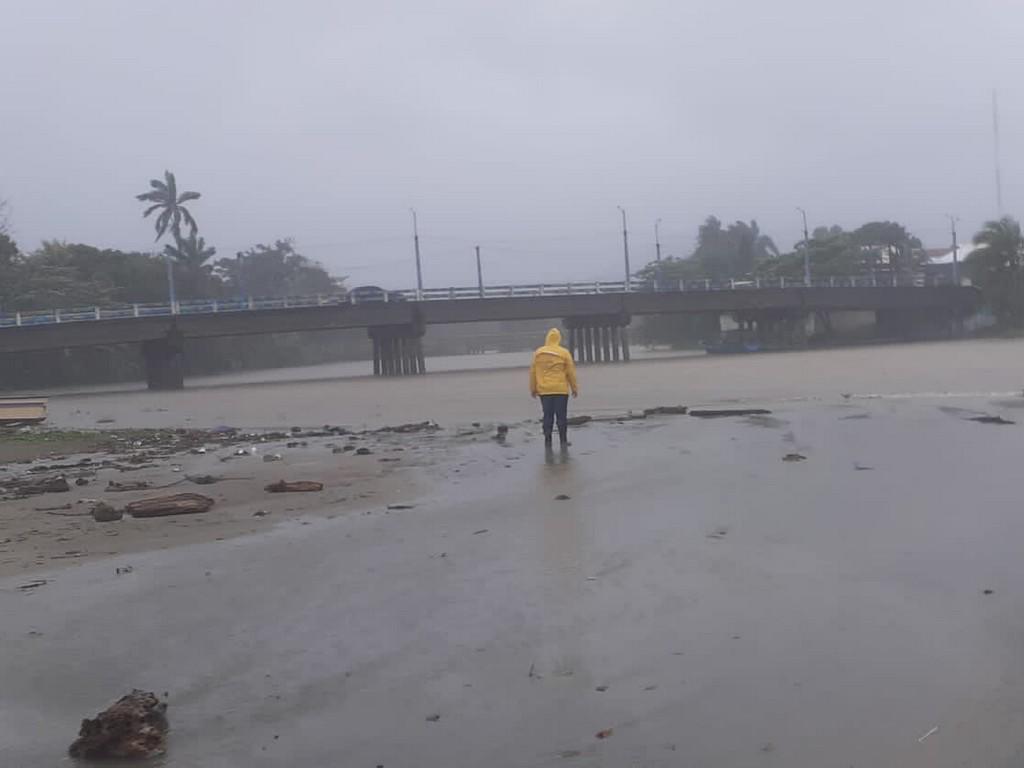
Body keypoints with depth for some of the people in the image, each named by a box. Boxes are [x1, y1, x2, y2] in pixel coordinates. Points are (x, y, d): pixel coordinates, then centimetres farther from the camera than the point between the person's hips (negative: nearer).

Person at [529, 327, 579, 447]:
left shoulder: (538, 353, 3)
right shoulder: (564, 353, -4)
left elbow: (533, 372, 5)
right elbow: (571, 372, -1)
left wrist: (533, 389, 13)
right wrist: (574, 388, 8)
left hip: (544, 390, 2)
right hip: (561, 390, -2)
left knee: (547, 416, 9)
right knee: (561, 416, 3)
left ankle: (547, 440, 7)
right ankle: (563, 441, 2)